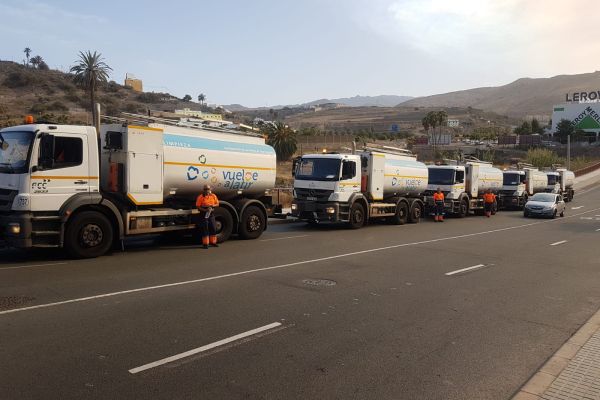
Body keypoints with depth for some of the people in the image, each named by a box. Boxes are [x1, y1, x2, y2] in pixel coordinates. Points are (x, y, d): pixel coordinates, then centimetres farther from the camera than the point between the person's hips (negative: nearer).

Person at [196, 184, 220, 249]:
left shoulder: (213, 196, 6)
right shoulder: (200, 197, -7)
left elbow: (217, 204, 11)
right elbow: (198, 207, -9)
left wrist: (213, 205, -10)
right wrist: (205, 210, -22)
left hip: (211, 214, 4)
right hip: (204, 214, -4)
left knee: (213, 228, 8)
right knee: (205, 229, -2)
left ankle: (213, 242, 22)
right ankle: (205, 243, 6)